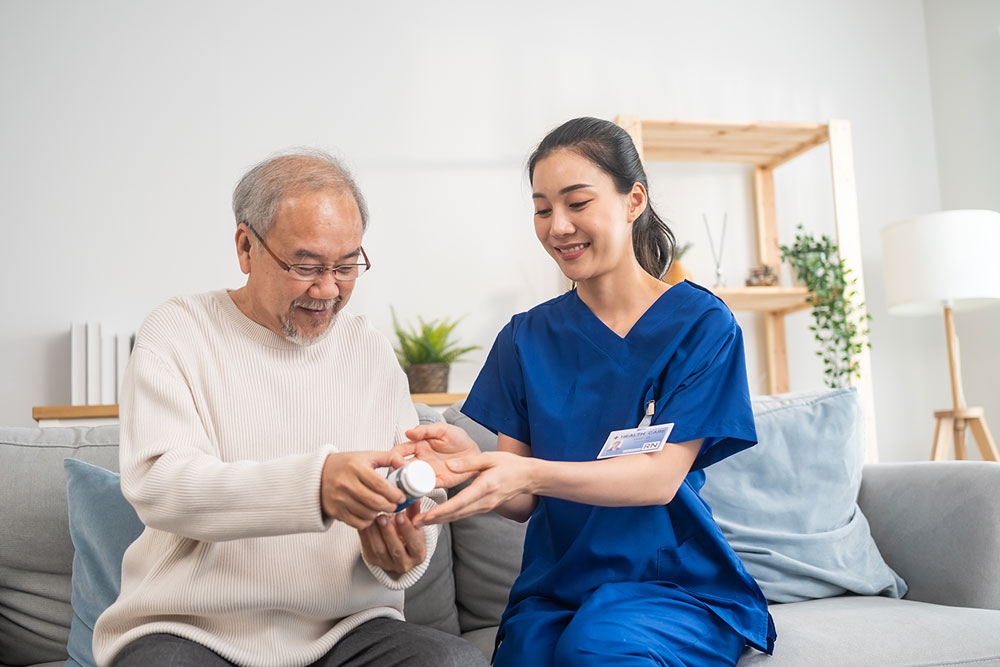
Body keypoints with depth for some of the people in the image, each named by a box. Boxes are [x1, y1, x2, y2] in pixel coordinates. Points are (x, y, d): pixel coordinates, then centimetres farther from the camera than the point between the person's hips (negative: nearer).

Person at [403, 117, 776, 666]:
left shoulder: (702, 324, -3)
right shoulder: (526, 337, 6)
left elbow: (660, 476, -13)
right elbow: (523, 503, 1)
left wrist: (531, 473, -30)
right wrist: (470, 461, -23)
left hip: (673, 583, -2)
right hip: (553, 588, 2)